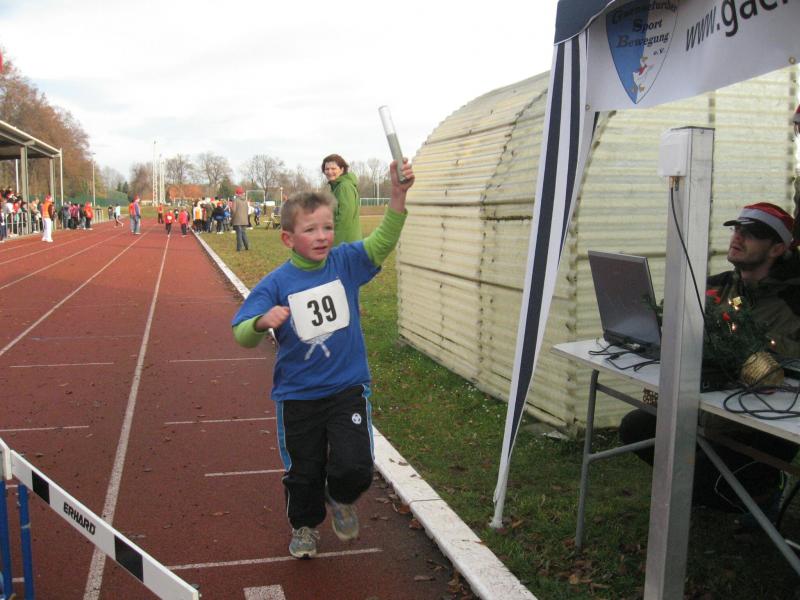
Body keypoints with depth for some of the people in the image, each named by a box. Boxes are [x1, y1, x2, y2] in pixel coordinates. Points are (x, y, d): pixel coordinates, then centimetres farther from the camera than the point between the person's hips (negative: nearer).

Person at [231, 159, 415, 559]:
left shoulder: (345, 263, -5)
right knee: (303, 472, 15)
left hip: (347, 386, 1)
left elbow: (383, 241, -19)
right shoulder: (276, 284, -11)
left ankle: (340, 499, 29)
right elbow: (242, 335, -13)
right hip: (297, 395, 0)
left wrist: (398, 195, -34)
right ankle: (305, 526, 44)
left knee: (354, 468, -7)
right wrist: (263, 322, -36)